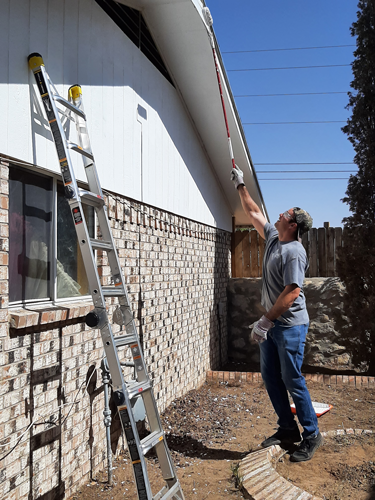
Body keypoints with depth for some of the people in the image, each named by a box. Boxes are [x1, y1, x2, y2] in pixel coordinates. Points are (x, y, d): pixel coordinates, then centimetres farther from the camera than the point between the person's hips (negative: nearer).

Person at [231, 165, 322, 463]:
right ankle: (287, 429, 26)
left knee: (292, 379, -2)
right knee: (270, 376, 13)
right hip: (272, 324, 9)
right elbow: (254, 213, 22)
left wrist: (265, 320, -23)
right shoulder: (273, 238, 9)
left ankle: (311, 435, 15)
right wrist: (240, 186, 26)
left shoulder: (294, 252, -17)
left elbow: (292, 293, -23)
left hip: (290, 325, -9)